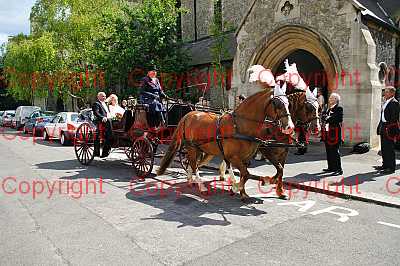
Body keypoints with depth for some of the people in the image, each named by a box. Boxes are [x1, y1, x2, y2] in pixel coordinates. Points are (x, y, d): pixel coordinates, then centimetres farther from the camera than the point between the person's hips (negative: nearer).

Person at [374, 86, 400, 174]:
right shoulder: (385, 102, 17)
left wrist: (389, 129, -20)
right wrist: (380, 127, 15)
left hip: (389, 128, -9)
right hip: (383, 127, 9)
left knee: (389, 148, -4)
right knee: (383, 148, 14)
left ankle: (391, 167, 3)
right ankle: (385, 165, 24)